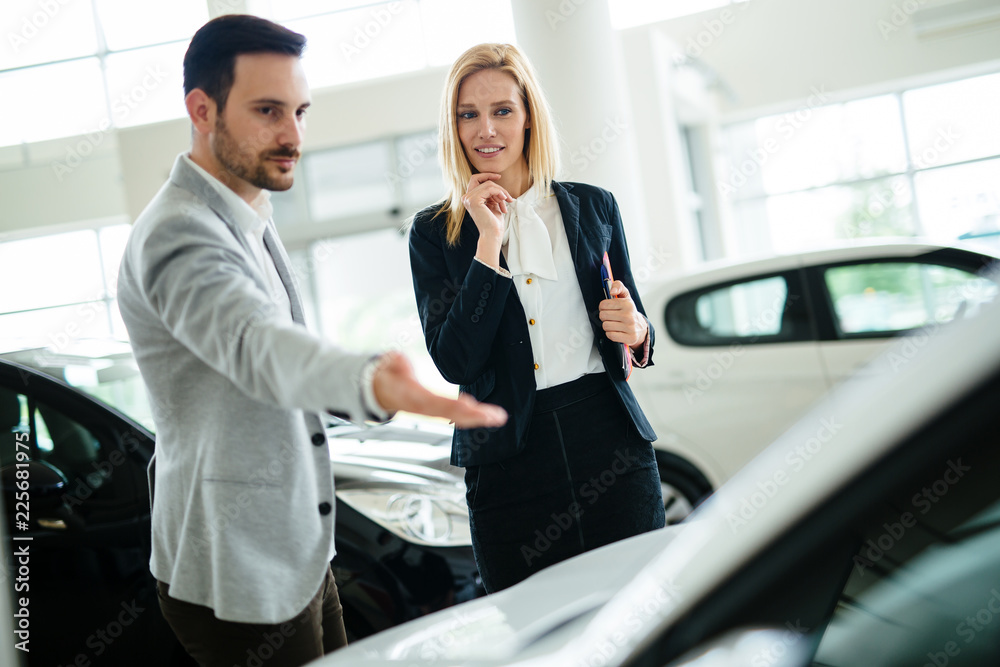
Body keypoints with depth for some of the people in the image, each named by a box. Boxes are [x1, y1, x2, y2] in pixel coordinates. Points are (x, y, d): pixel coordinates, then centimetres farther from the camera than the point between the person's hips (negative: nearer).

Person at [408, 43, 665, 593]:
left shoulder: (593, 208, 9)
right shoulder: (434, 233, 3)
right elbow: (455, 363, -8)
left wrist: (636, 332, -8)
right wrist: (489, 242, -10)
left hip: (610, 444, 1)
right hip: (508, 461, -1)